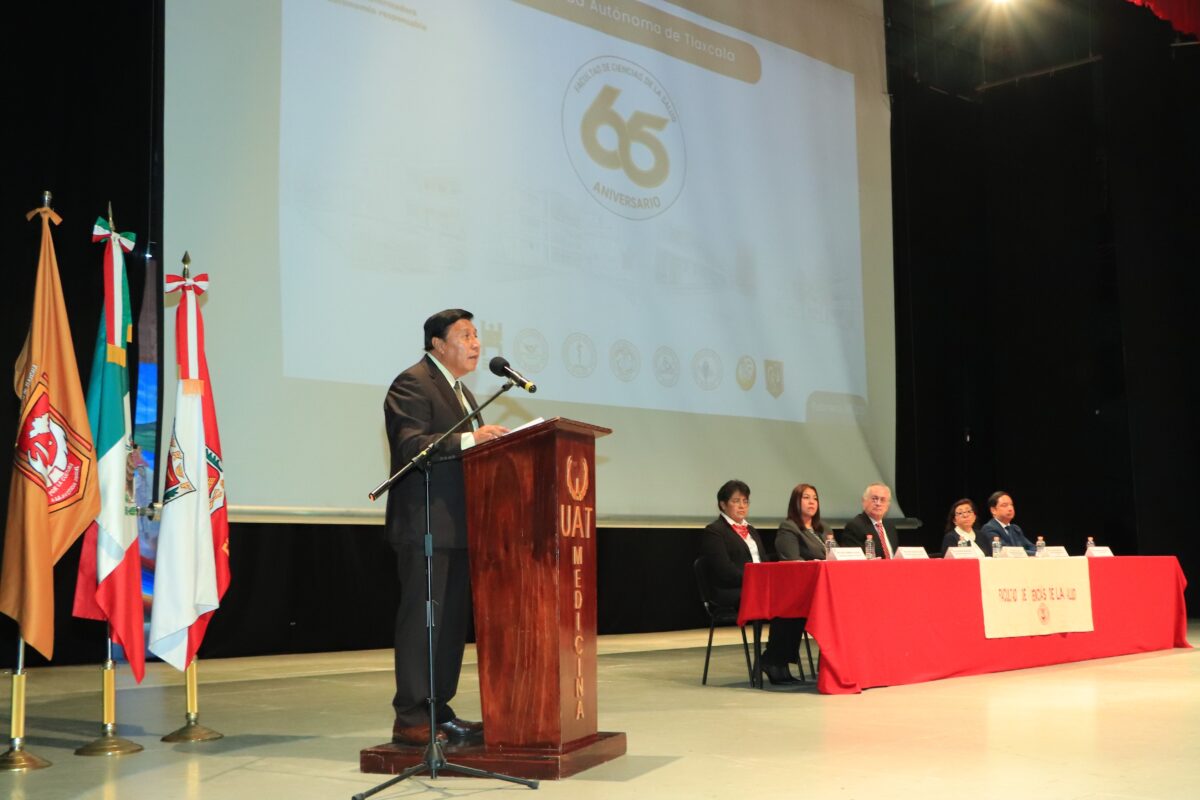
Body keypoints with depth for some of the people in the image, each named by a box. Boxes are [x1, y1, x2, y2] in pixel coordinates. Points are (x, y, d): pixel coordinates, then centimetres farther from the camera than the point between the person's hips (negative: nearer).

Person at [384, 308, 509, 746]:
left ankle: (440, 711, 18)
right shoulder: (412, 383, -8)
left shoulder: (461, 392, 23)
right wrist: (469, 439, -28)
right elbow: (411, 446, -21)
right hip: (425, 525, -10)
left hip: (458, 525, 10)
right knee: (421, 619, -7)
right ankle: (411, 719, -2)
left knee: (453, 621, 11)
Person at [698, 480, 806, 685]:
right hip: (732, 593, -7)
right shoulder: (713, 531, 0)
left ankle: (778, 662, -18)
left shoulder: (751, 530, 27)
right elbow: (725, 570, -11)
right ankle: (773, 662, -17)